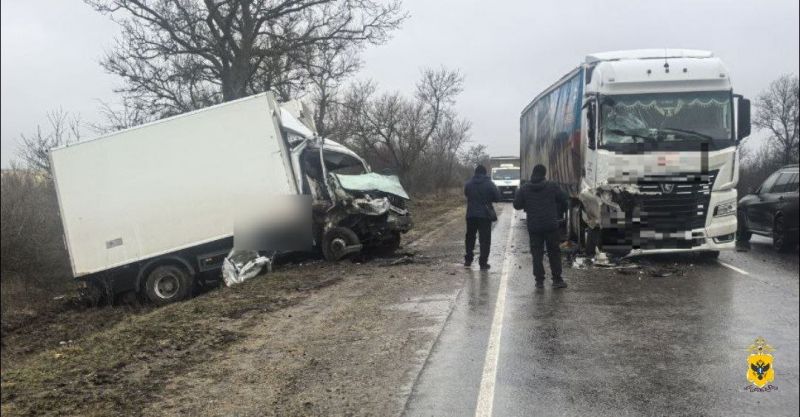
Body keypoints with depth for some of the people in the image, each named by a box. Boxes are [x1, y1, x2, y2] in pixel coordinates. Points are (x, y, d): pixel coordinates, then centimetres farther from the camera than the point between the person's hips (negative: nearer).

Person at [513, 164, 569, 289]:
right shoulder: (552, 186, -2)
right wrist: (559, 212, 19)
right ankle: (557, 279, 9)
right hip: (551, 226, -1)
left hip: (533, 227, 1)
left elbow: (516, 205, 1)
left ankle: (539, 280, 3)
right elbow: (564, 199, 2)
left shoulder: (524, 189, 0)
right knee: (554, 252, 8)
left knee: (537, 253, 7)